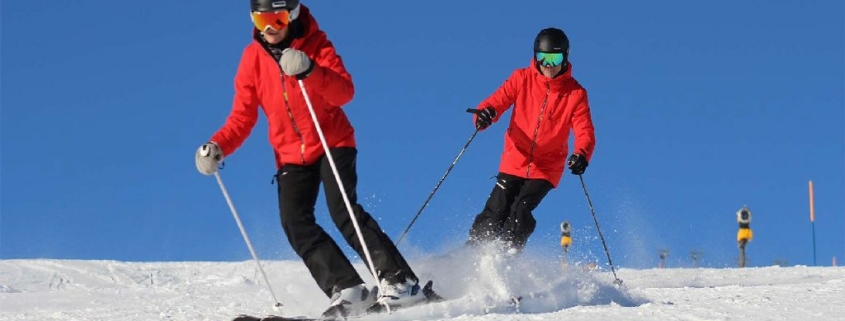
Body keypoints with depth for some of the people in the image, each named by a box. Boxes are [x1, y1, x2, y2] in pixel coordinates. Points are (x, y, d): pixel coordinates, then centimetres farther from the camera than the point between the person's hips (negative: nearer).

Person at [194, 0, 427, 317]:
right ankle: (347, 290, -18)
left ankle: (399, 282, -19)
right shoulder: (253, 58, -1)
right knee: (296, 224, -14)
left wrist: (309, 71, -41)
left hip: (333, 143, -4)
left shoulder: (315, 44, -10)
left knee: (343, 211, -21)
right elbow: (242, 116, 3)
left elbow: (345, 92, -24)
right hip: (291, 155, 4)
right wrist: (218, 146, -15)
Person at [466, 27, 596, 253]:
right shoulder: (522, 79, -1)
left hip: (546, 168, -1)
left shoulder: (575, 94, -5)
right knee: (496, 211, -9)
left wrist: (582, 155, -34)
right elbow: (497, 102, -8)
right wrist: (485, 114, -33)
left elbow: (585, 133, -11)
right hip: (515, 162, 1)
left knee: (520, 210, -20)